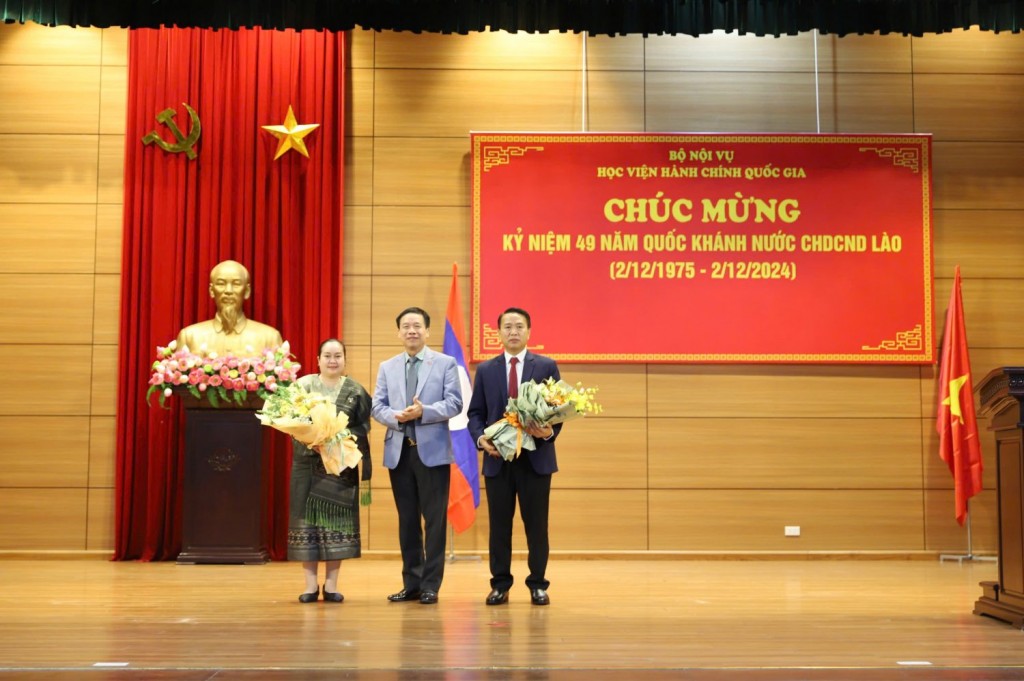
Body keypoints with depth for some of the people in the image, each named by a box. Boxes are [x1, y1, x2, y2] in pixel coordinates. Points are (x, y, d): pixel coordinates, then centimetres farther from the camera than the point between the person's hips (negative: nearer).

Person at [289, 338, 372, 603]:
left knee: (337, 520, 0)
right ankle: (310, 584, 5)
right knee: (307, 518, -1)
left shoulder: (356, 391, 6)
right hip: (308, 462, 0)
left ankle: (331, 584, 7)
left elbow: (363, 428, 2)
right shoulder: (303, 385, 5)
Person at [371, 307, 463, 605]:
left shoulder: (446, 363, 4)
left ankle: (430, 585, 4)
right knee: (407, 520, 8)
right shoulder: (387, 367, 14)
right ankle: (411, 583, 16)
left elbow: (454, 403, -5)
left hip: (432, 450, -3)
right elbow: (377, 406, 7)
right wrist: (396, 417, -14)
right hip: (398, 451, 4)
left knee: (434, 520, -2)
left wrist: (424, 411, -19)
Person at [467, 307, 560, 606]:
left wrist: (550, 432, -18)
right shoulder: (485, 370, 10)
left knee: (536, 524, 3)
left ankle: (538, 585, 13)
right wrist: (481, 438, -10)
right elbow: (475, 413, 8)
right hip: (497, 459, 2)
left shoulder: (546, 366, 4)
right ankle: (500, 584, 14)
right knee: (499, 524, 6)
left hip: (536, 457, -1)